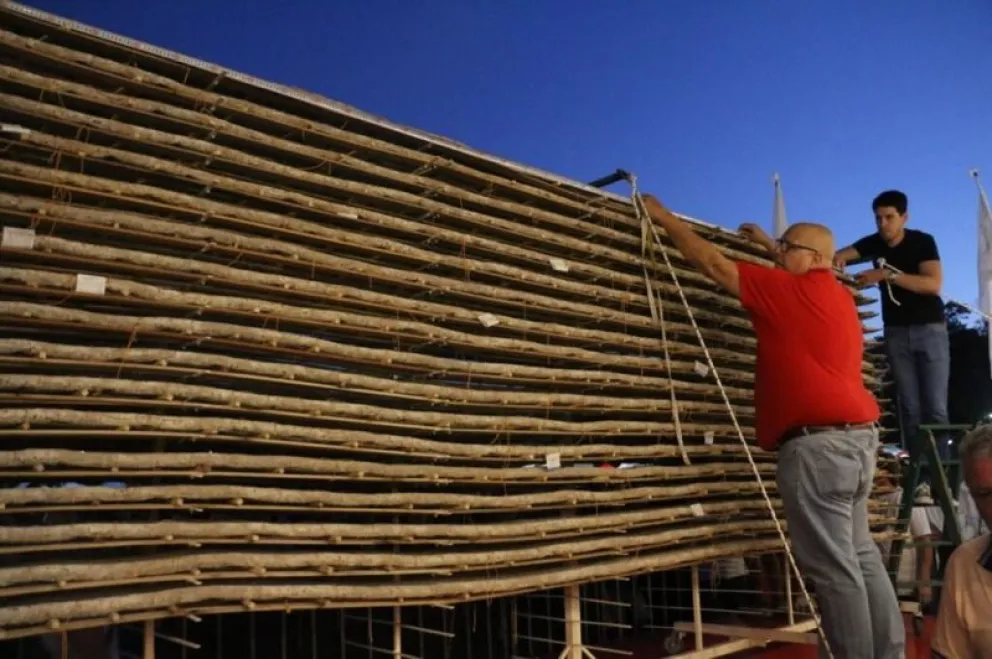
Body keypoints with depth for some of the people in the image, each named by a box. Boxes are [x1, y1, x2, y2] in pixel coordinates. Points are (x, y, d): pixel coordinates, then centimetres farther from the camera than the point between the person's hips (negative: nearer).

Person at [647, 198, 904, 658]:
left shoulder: (788, 291, -8)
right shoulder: (839, 297, 16)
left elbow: (714, 264, -4)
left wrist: (665, 218, 5)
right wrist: (768, 246, 44)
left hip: (817, 442, -10)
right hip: (856, 436, 10)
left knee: (833, 566, -4)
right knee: (861, 555, 14)